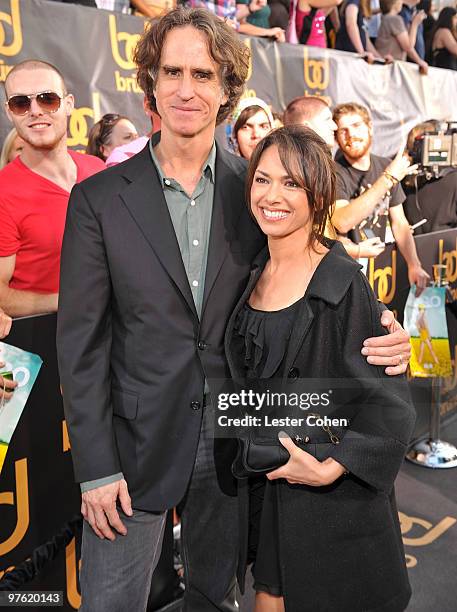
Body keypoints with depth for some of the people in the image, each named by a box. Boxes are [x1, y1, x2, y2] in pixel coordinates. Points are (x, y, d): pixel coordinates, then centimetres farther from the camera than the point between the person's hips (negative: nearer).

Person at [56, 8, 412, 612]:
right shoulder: (99, 198, -7)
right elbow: (81, 341, -7)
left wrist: (378, 336, -14)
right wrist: (96, 468, -9)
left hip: (231, 442, 2)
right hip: (135, 445, -1)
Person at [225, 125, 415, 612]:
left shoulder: (343, 282, -17)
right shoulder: (253, 273, 2)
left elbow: (386, 399, -16)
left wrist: (332, 467, -21)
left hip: (330, 496, -5)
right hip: (262, 485, 6)